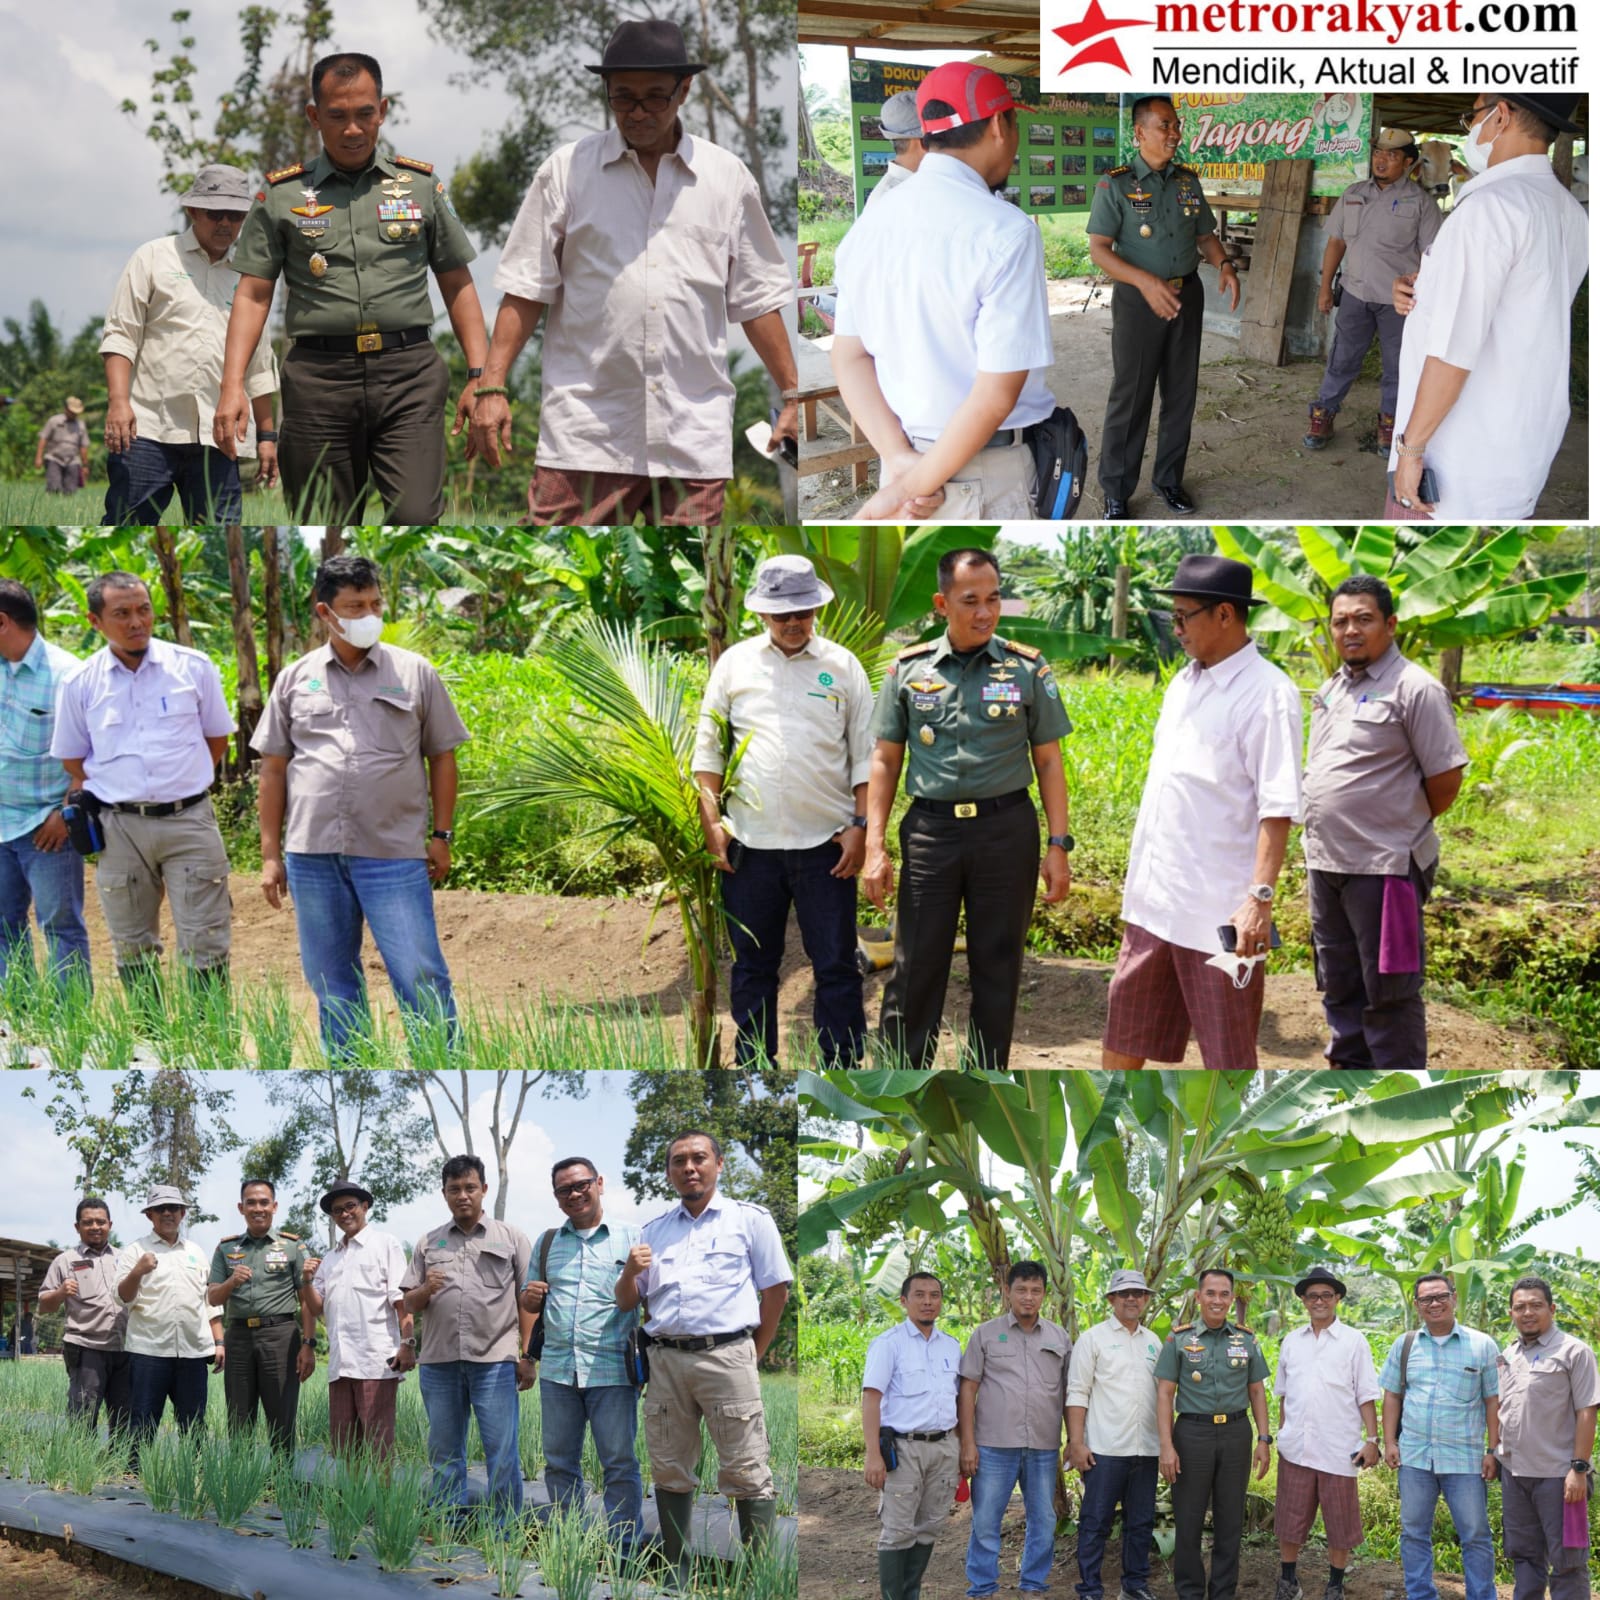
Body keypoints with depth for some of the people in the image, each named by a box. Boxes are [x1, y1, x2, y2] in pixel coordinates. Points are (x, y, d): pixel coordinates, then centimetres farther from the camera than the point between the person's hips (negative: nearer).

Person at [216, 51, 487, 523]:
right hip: (319, 376, 0)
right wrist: (232, 386, -5)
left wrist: (479, 376, 4)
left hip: (408, 376, 0)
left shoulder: (421, 186, 12)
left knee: (416, 518, -16)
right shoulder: (281, 195, 9)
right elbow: (253, 295, 7)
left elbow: (457, 286, 14)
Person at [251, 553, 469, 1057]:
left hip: (394, 851, -2)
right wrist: (270, 854, 7)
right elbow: (273, 770, 11)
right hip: (312, 854, 2)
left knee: (421, 979, -6)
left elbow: (442, 758, 9)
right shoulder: (295, 679, 9)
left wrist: (441, 836, 3)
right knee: (331, 982, 10)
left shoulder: (414, 673, 5)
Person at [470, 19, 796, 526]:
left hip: (693, 440, 2)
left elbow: (758, 298, 15)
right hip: (584, 434, -1)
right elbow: (525, 290, 5)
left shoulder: (729, 177, 11)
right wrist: (492, 388, -3)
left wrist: (792, 394, 11)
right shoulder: (568, 170, 6)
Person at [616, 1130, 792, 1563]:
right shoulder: (654, 1230, 19)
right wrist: (630, 1272, -1)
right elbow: (626, 1302, 20)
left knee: (746, 1474, -8)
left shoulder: (750, 1218, 8)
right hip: (665, 1360, 4)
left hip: (726, 1356, -4)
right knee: (670, 1473, 6)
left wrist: (753, 1355, 4)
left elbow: (776, 1291, 7)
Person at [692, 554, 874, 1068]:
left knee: (836, 967, 0)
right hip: (750, 842, 1)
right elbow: (708, 746, 10)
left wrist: (860, 825, -1)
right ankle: (753, 1065, 16)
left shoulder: (843, 666, 7)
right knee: (752, 966, 8)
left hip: (825, 844, -1)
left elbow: (865, 755, 8)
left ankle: (844, 1065, 4)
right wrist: (710, 821, 1)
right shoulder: (735, 663, 8)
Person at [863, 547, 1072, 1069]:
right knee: (915, 966, 0)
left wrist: (1058, 846, -1)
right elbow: (885, 761, 8)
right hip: (931, 827, 0)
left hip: (1006, 829, 0)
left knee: (998, 967, 6)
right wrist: (874, 848, 1)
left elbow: (1048, 761, 5)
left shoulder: (1027, 668, 3)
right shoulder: (908, 670, 5)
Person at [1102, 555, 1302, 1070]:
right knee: (1121, 1041, 14)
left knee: (1228, 1057, 1)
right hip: (1153, 902, 8)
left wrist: (1260, 897, -26)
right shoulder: (1184, 684, 13)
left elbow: (1277, 809, -18)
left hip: (1219, 912, -8)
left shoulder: (1266, 693, -12)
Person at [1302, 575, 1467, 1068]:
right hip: (1326, 863, 8)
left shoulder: (1414, 689, -10)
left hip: (1385, 869, -8)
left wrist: (1401, 826, 1)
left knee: (1388, 992, -3)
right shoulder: (1331, 691, 13)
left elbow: (1446, 783, -10)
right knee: (1340, 987, 17)